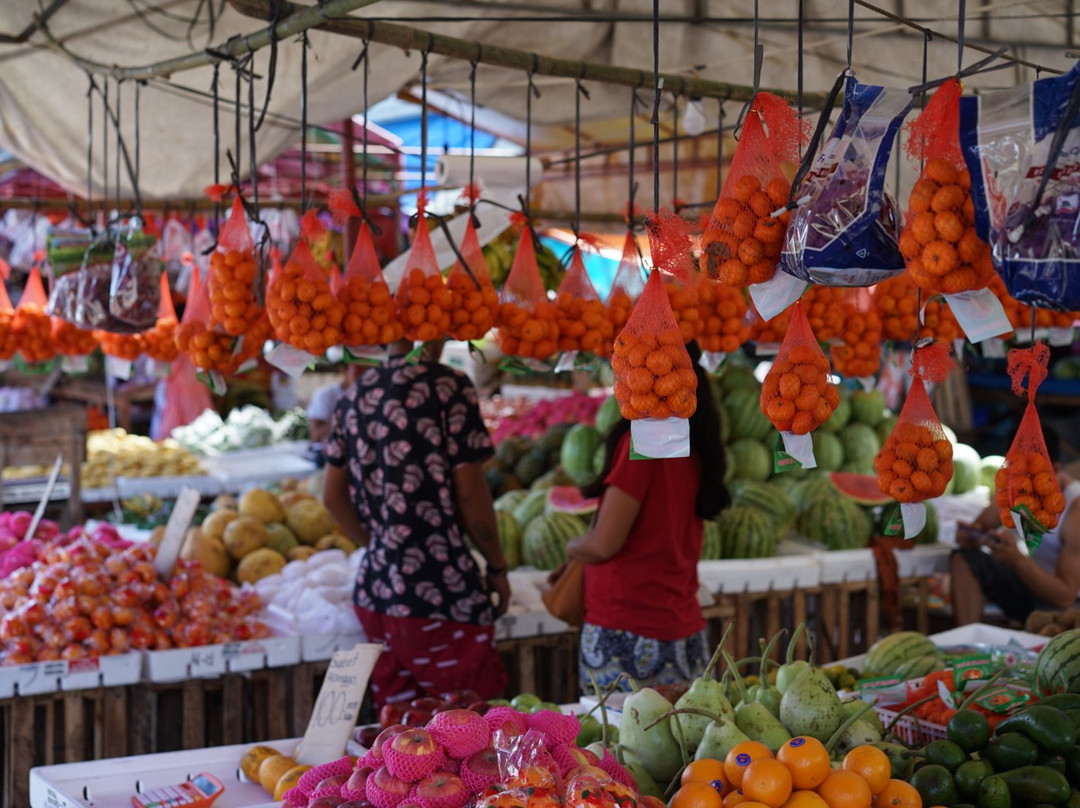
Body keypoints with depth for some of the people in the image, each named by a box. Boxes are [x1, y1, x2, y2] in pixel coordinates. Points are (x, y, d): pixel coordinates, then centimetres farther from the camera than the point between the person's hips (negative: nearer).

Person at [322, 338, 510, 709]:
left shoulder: (355, 396, 9)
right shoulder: (448, 386, -9)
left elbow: (333, 496, 13)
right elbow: (469, 493, -11)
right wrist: (497, 568, 2)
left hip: (374, 591, 7)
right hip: (441, 594, -6)